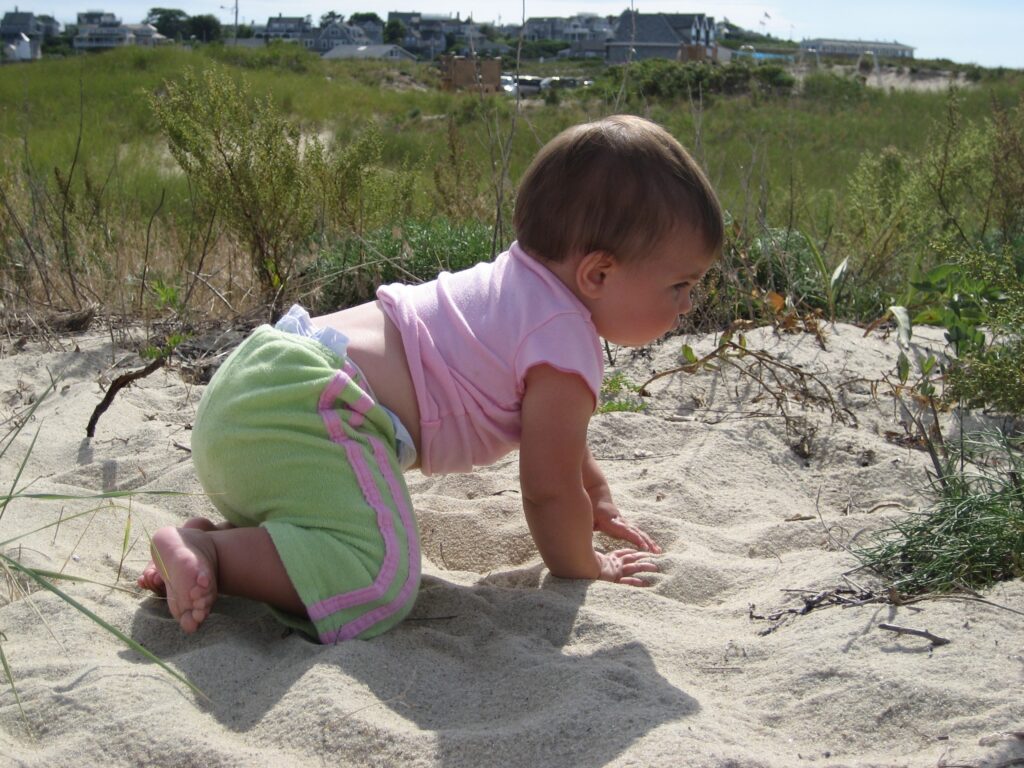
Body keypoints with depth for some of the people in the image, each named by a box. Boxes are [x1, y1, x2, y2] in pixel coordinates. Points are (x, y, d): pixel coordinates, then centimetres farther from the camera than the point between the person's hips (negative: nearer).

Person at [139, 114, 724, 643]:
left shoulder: (520, 279, 22)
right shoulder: (566, 344, -9)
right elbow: (548, 489, -5)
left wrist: (599, 502, 46)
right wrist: (583, 568, 14)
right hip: (308, 419, -10)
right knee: (378, 584, -24)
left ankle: (209, 536, 15)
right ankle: (209, 553, -18)